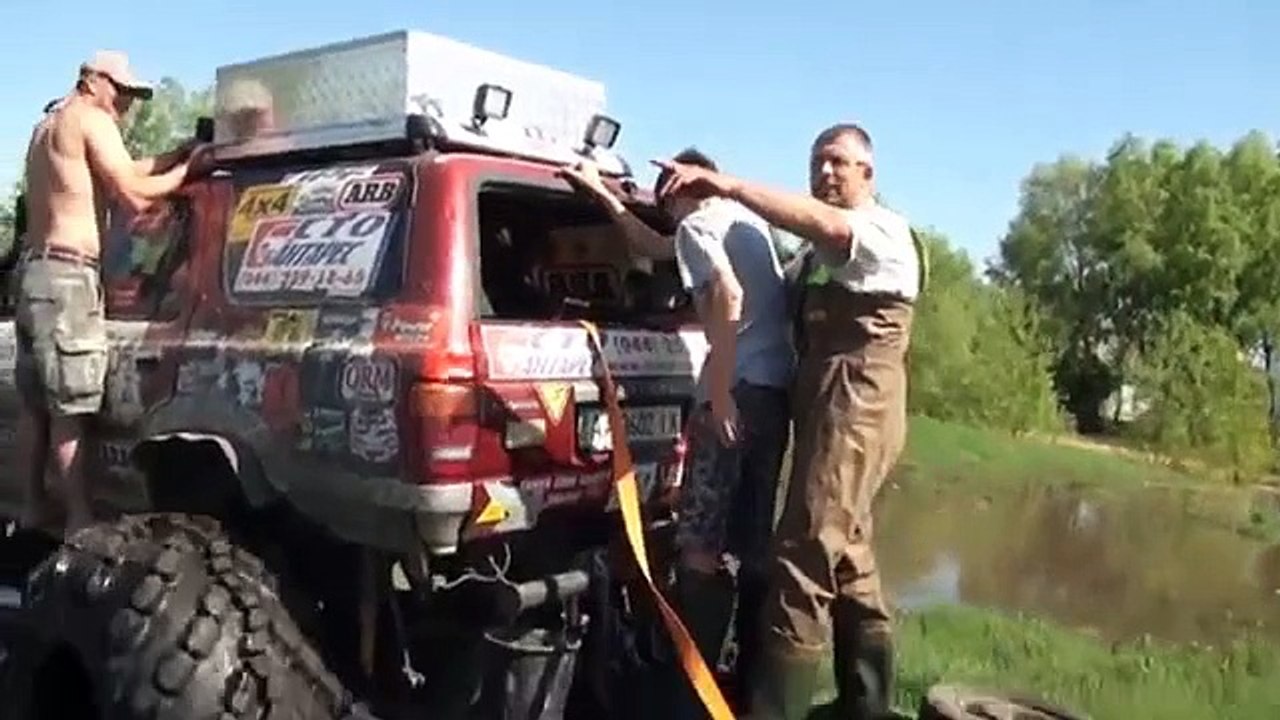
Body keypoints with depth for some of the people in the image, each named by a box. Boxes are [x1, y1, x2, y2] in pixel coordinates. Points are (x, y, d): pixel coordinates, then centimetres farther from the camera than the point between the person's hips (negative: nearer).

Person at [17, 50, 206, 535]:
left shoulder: (50, 124, 24)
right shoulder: (91, 121, -6)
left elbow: (119, 172, 19)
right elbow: (134, 196, -13)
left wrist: (176, 155, 11)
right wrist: (186, 169, -2)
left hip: (36, 267, 10)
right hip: (67, 274, -10)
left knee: (36, 401, 13)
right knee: (70, 407, -9)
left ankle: (35, 505, 21)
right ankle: (79, 519, -7)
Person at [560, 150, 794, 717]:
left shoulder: (697, 224, -1)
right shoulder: (745, 220, 25)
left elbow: (729, 297, -20)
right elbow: (655, 247, 37)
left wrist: (719, 390, -21)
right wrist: (603, 194, 42)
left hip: (739, 390, -9)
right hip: (776, 389, 9)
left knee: (701, 546, -5)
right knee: (751, 541, 13)